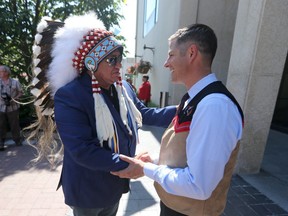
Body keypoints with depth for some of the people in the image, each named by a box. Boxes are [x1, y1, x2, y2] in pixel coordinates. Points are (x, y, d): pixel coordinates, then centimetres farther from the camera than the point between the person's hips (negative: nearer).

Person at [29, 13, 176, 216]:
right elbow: (82, 151, -31)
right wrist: (129, 164, -29)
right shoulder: (69, 96, -27)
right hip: (88, 191, -5)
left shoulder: (123, 87, -6)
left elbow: (144, 114, -1)